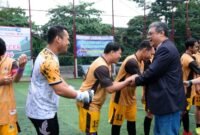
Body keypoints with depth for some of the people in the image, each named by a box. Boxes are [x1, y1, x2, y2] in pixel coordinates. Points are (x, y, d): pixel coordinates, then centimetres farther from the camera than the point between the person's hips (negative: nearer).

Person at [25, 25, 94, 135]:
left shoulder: (46, 54, 5)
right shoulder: (49, 60, -27)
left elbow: (57, 78, 13)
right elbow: (60, 90, -29)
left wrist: (72, 90, 3)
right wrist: (81, 95, -16)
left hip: (46, 108, 10)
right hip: (42, 111, -10)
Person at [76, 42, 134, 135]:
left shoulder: (105, 64, 8)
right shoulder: (102, 66, -25)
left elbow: (110, 83, 11)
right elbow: (110, 89, -28)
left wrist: (126, 83, -2)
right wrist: (128, 80, -20)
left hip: (93, 103, 10)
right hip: (88, 103, -10)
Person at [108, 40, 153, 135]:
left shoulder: (141, 62, 3)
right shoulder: (132, 61, -27)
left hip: (131, 97, 8)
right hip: (120, 98, -8)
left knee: (132, 122, 15)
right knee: (117, 124, 6)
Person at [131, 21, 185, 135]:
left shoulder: (165, 49, -19)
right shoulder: (166, 47, 15)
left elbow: (153, 72, -21)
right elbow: (156, 72, 18)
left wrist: (136, 80, -5)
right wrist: (139, 78, 7)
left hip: (168, 101, -11)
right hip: (167, 99, 11)